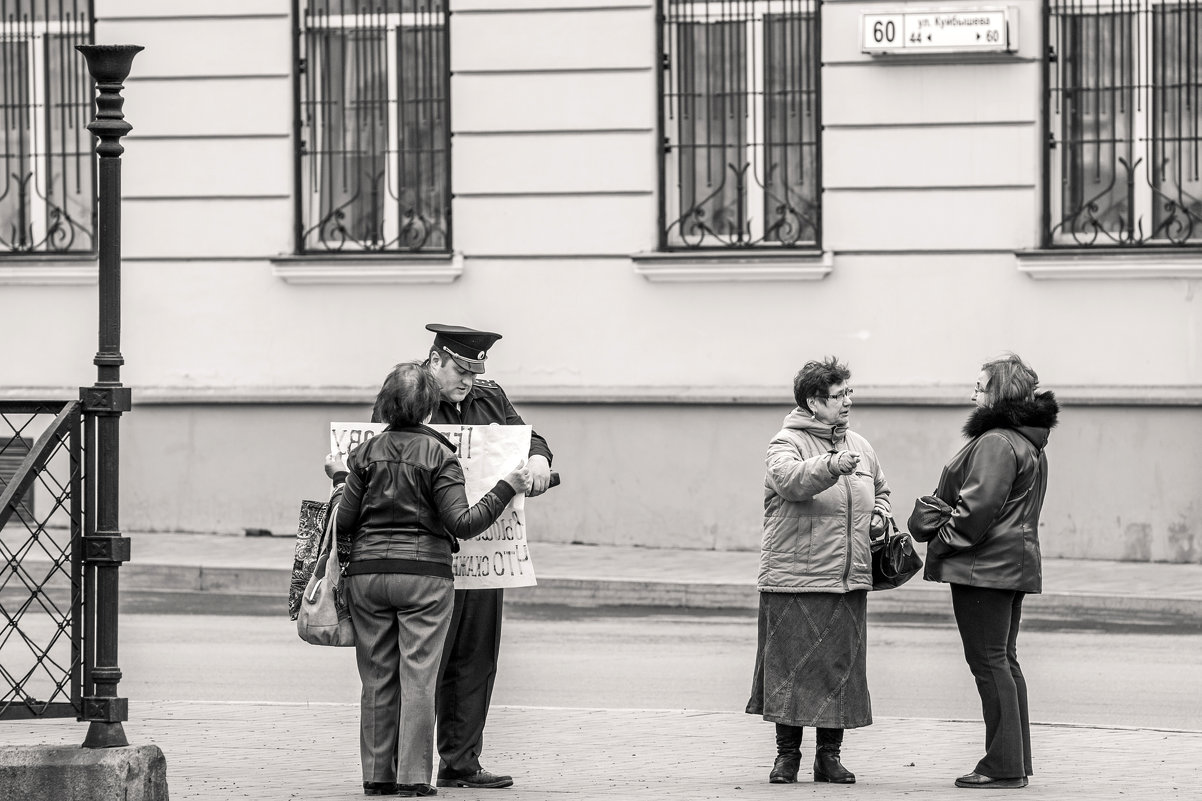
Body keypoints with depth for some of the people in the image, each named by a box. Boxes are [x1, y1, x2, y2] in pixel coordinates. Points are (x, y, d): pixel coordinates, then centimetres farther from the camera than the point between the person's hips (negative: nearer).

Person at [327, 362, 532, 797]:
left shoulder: (366, 452, 4)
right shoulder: (439, 454, -6)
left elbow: (345, 521, 3)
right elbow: (462, 523, -11)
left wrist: (339, 479, 20)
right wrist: (506, 488, -4)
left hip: (367, 570, 3)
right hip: (424, 571, -3)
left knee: (377, 678, 9)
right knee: (418, 676, 0)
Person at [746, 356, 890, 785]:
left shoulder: (860, 447, 16)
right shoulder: (786, 443, -4)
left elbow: (880, 490, 32)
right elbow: (789, 478, -26)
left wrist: (877, 518, 11)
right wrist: (831, 467, -43)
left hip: (848, 582, 5)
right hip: (795, 579, -5)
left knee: (841, 669, 6)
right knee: (791, 668, -1)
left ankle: (829, 754, 15)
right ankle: (787, 754, 9)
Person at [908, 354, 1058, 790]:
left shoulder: (995, 442, -17)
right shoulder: (1028, 443, 16)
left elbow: (980, 507, -23)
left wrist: (943, 538, -10)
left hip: (984, 565, -10)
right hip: (1014, 564, 10)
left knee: (989, 662, -7)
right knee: (1003, 660, 15)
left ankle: (1003, 765, -6)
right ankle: (1016, 761, 18)